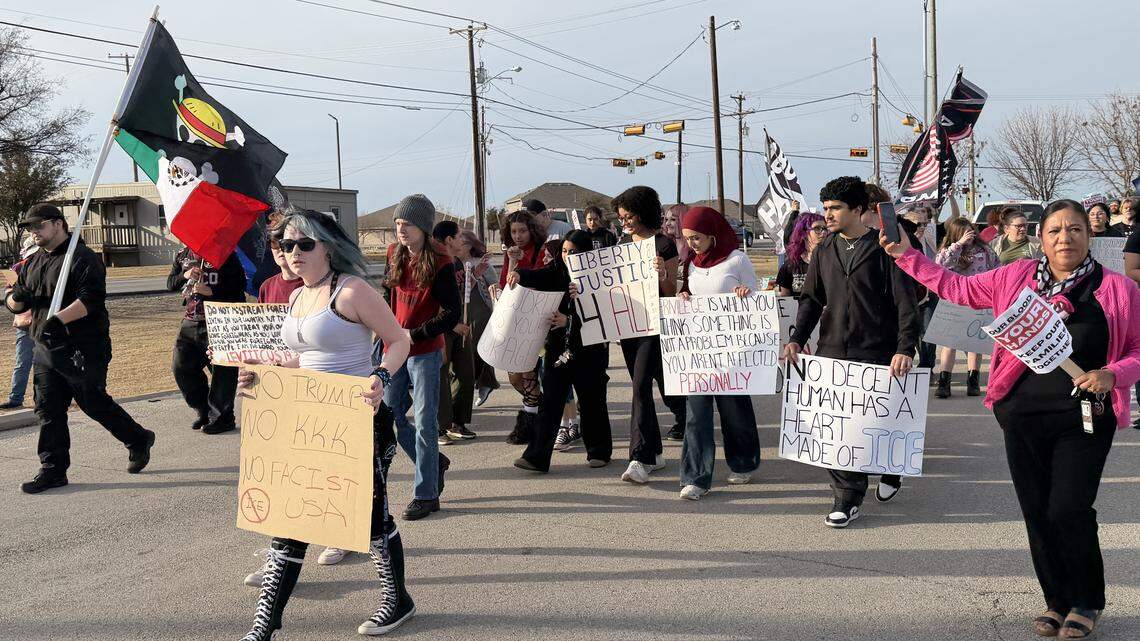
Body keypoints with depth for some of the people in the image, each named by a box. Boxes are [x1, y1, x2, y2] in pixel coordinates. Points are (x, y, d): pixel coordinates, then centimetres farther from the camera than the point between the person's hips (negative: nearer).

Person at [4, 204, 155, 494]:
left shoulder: (83, 258, -9)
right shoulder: (32, 264, 17)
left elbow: (91, 299, -22)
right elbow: (13, 302, 18)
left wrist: (59, 318, -34)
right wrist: (16, 298, -7)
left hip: (83, 349, -8)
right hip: (45, 348, 8)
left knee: (94, 403, 0)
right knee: (48, 410, 6)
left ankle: (138, 440, 22)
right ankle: (53, 470, 13)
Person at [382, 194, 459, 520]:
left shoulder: (440, 263, -12)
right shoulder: (395, 255, 5)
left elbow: (451, 314, -14)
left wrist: (414, 335, -19)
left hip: (426, 351, -6)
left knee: (425, 423, -2)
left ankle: (426, 494, 8)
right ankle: (434, 463, 30)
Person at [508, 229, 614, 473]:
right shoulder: (558, 269, 4)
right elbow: (539, 277, -11)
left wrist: (569, 320, -29)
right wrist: (519, 275, -32)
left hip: (589, 349, -3)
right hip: (558, 346, 3)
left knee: (592, 401, 9)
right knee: (550, 401, 1)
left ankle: (599, 451, 27)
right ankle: (537, 457, 1)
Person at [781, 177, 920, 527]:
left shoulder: (884, 248, -5)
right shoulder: (825, 251, 11)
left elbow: (906, 302, -8)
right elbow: (811, 298, 15)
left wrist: (906, 348, -19)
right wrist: (797, 338, 1)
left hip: (877, 354, -4)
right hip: (831, 353, 4)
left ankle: (890, 471, 37)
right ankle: (848, 496, 9)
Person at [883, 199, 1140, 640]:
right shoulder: (1017, 277, 5)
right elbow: (958, 288, 13)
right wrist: (905, 255, 9)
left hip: (1084, 419, -3)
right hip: (1023, 416, 3)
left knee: (1067, 511, -9)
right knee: (1037, 514, 8)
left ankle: (1087, 602, 15)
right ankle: (1057, 600, 26)